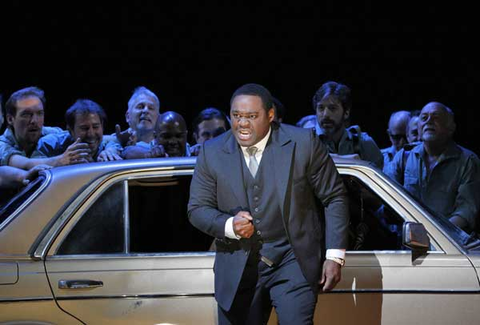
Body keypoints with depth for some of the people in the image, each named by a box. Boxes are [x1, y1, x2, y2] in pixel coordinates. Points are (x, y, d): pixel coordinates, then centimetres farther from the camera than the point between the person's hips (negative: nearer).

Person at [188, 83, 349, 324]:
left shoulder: (302, 143, -7)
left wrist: (335, 256, -5)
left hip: (292, 261, -2)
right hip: (237, 267, 3)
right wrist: (229, 225, -18)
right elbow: (197, 208, 3)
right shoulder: (212, 152, -1)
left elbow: (334, 198, 0)